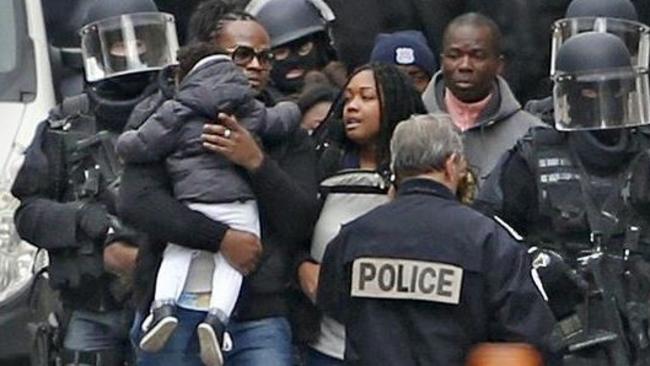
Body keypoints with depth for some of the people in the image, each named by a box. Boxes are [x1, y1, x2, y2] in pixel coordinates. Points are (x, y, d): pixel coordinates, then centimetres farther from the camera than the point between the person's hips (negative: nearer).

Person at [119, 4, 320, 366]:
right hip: (175, 313, -1)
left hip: (258, 318, 1)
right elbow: (136, 201, -10)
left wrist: (256, 162, -12)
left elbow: (301, 223, 2)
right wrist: (223, 237, -14)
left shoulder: (287, 136, 13)